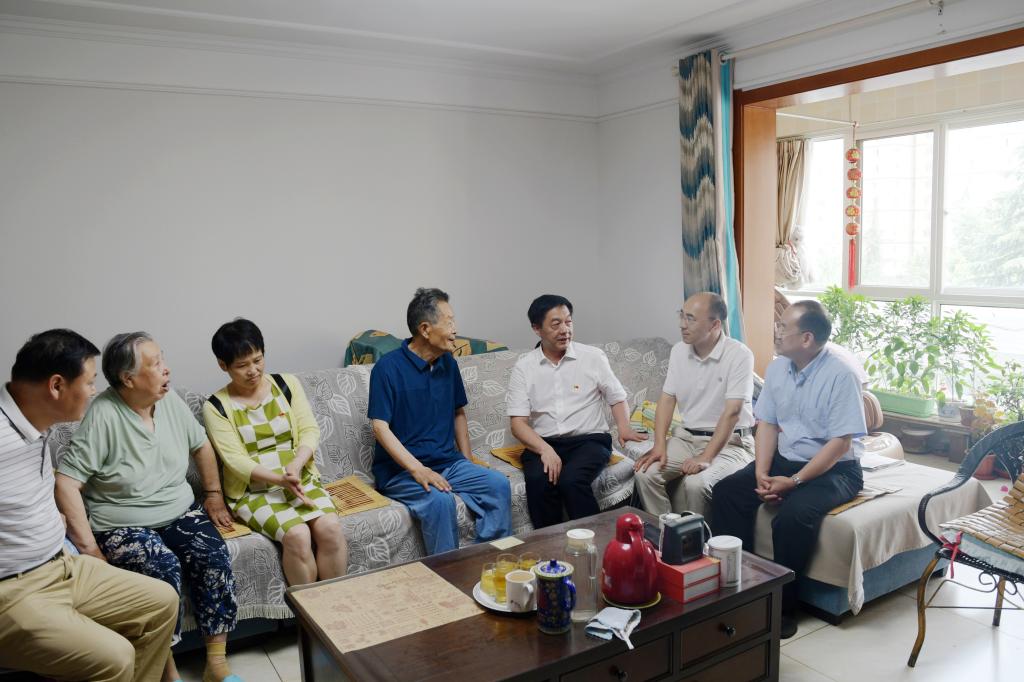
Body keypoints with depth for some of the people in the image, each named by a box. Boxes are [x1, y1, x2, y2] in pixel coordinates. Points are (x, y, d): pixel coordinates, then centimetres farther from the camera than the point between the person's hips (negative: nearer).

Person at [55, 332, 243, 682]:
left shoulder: (170, 400, 0)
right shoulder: (103, 416, -18)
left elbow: (201, 445, 16)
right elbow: (66, 482, -19)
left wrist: (214, 496, 13)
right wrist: (88, 546, -22)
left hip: (181, 512, 5)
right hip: (123, 527, -5)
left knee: (214, 557, -21)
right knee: (164, 569, -31)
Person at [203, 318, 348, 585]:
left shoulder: (287, 385, 6)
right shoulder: (216, 407, -2)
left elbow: (310, 430, 0)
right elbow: (235, 460, -10)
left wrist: (295, 465, -20)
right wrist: (280, 479, -25)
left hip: (301, 480, 3)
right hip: (252, 491, -2)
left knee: (330, 526, -24)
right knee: (297, 535, -28)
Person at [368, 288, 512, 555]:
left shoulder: (448, 363, 9)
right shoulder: (388, 368, -11)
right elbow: (380, 427, -16)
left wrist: (467, 461, 11)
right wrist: (417, 469, -26)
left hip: (448, 462, 6)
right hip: (400, 470, -6)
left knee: (499, 484, -17)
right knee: (440, 500, -33)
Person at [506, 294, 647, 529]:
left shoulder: (593, 356, 4)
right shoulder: (523, 367, 4)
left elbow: (616, 397, 11)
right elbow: (518, 422, -2)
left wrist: (623, 428, -11)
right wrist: (545, 450, -20)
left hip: (590, 440, -1)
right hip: (543, 444, 1)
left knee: (571, 480, -31)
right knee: (538, 481, -31)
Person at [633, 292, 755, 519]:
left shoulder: (739, 355, -15)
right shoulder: (679, 351, 4)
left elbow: (732, 412, -20)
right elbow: (667, 399, 4)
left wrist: (706, 457, -26)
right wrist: (659, 446, -9)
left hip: (730, 442, -5)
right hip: (687, 437, 6)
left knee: (695, 484, -31)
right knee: (645, 474, -17)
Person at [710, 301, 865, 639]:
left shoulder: (840, 375, -19)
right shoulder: (777, 367, 1)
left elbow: (840, 443, -20)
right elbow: (767, 424, 4)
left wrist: (794, 481, -24)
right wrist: (761, 472, -10)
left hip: (834, 469, -6)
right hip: (785, 458, 7)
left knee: (793, 514, -32)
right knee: (726, 492, -13)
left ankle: (783, 605, -13)